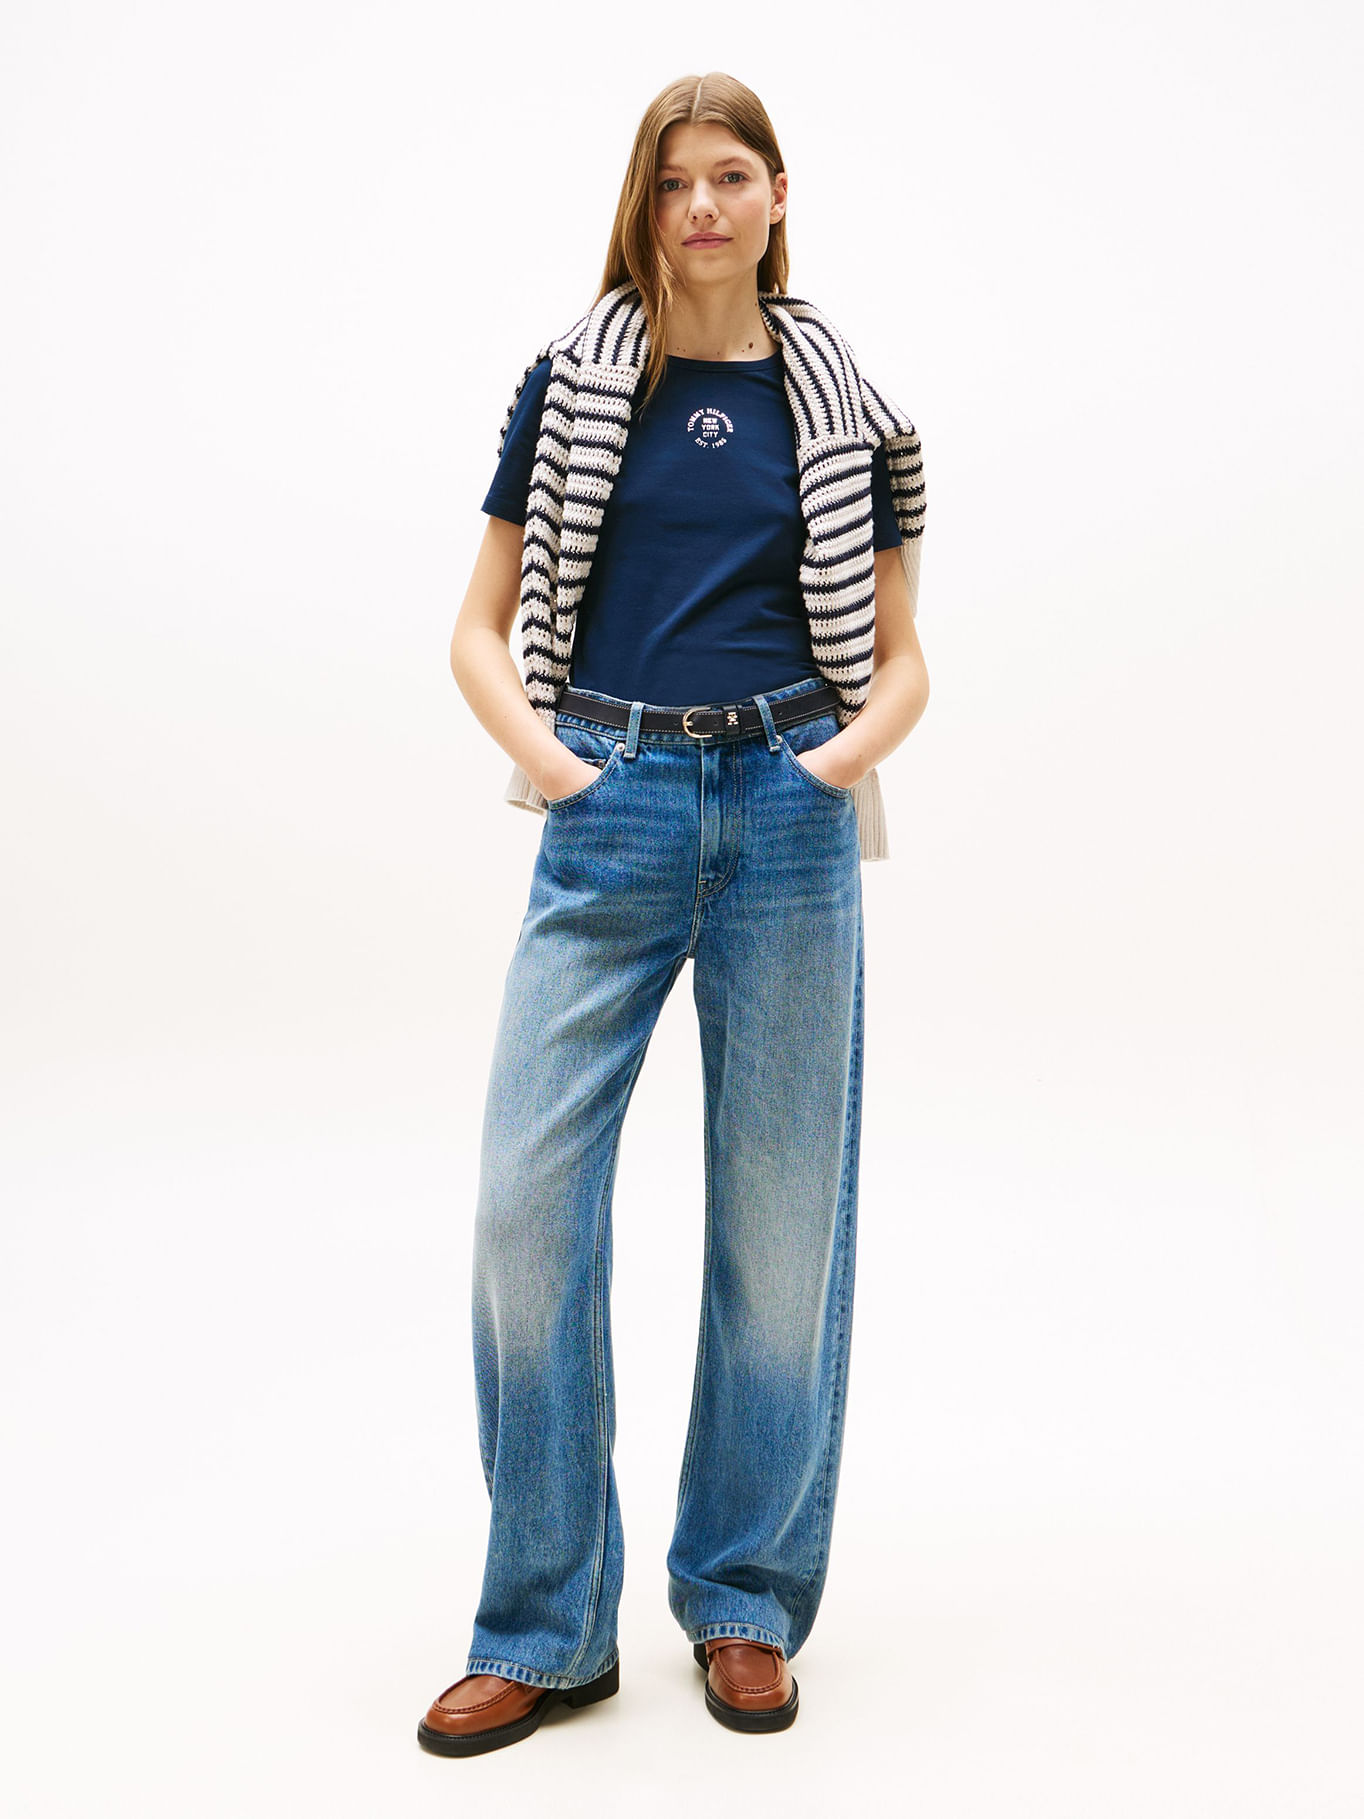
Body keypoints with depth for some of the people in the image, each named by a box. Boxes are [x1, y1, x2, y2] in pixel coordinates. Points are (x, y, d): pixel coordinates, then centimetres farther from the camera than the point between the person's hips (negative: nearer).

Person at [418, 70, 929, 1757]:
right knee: (526, 1195, -7)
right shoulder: (570, 384, 8)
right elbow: (483, 629, 10)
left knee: (783, 1214, 4)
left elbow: (898, 658, 13)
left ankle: (745, 1598, 20)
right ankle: (544, 1630, 8)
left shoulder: (843, 404, 10)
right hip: (612, 808, 0)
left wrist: (848, 752, -6)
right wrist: (542, 756, -7)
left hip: (789, 811, 1)